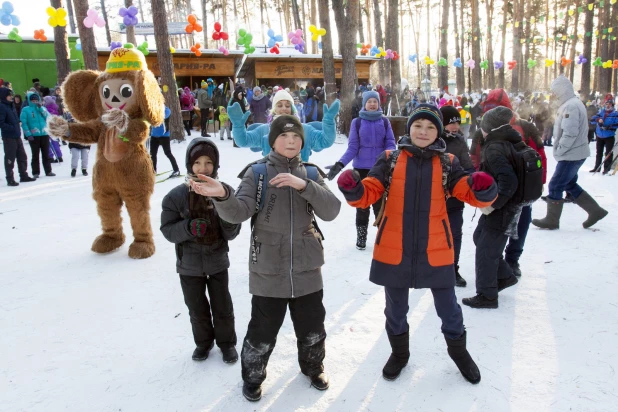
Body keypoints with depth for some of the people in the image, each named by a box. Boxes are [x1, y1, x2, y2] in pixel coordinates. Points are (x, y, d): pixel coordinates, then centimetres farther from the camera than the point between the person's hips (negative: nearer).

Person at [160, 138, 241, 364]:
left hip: (217, 262, 0)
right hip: (189, 264, 0)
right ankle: (203, 342, 42)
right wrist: (189, 227, -27)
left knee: (222, 307, 15)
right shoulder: (176, 196, -13)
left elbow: (232, 234, -10)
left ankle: (227, 342, 38)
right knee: (197, 309, 18)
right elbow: (168, 230, -8)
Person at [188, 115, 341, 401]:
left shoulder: (310, 173, 2)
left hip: (306, 268, 3)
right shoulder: (257, 172, -5)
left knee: (312, 327, 18)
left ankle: (313, 367, 46)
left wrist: (303, 185, -24)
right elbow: (240, 212, -17)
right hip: (269, 269, -2)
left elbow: (331, 211, -10)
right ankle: (252, 376, 36)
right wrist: (223, 195, -38)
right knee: (263, 330, 8)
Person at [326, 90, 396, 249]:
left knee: (379, 202, 7)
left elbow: (390, 144, -2)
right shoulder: (357, 122, -1)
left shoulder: (384, 121, 1)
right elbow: (352, 147, -3)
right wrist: (340, 164, -17)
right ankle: (361, 236, 19)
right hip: (361, 168, 0)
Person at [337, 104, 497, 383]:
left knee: (448, 308, 16)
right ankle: (399, 352, 44)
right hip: (393, 250, 0)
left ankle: (458, 351, 45)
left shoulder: (448, 163, 1)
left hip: (435, 251, 0)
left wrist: (483, 188, -29)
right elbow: (369, 193, -7)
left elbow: (470, 193, -7)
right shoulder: (390, 160, -1)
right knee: (395, 308, 18)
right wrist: (352, 188, -28)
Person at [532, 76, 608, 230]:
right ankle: (595, 210, 24)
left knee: (555, 186, -2)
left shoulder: (570, 106, -19)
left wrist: (558, 151, -17)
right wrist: (560, 150, 12)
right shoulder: (574, 103, 14)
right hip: (575, 153, 10)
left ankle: (551, 220, 9)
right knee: (569, 184, 19)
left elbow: (570, 133, -26)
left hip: (571, 155, -10)